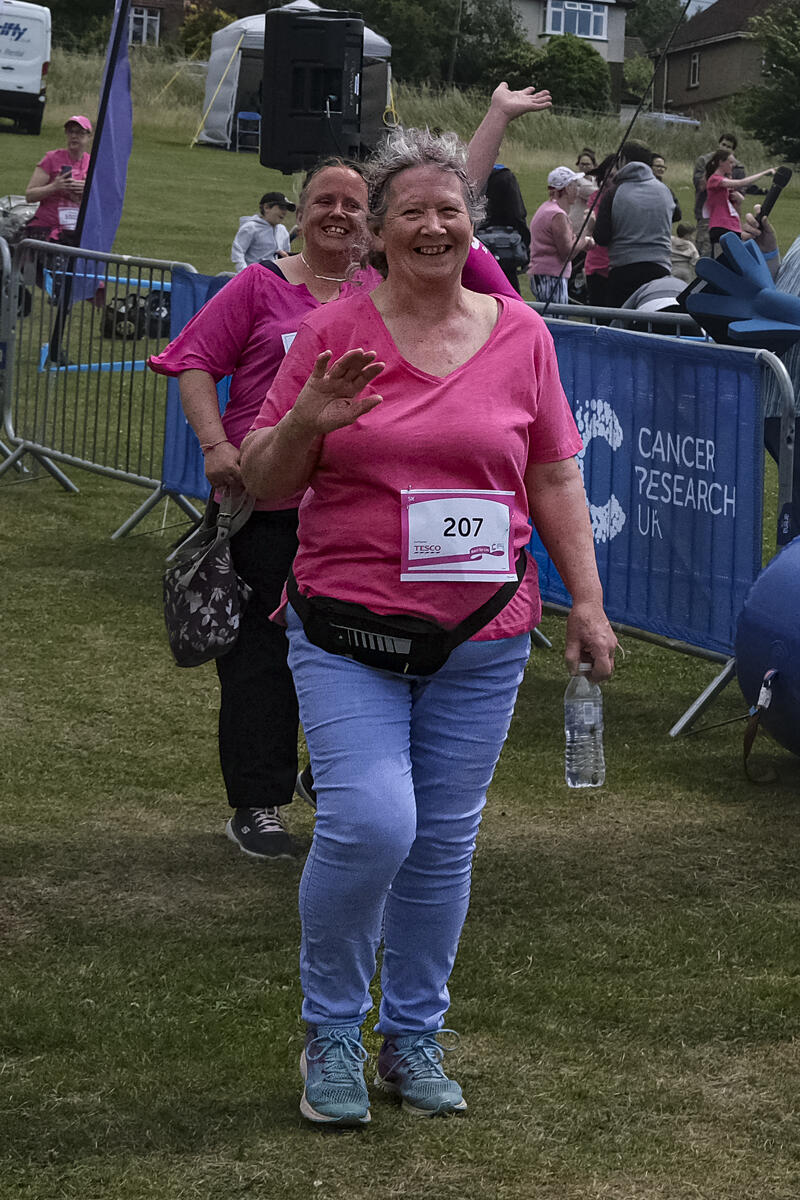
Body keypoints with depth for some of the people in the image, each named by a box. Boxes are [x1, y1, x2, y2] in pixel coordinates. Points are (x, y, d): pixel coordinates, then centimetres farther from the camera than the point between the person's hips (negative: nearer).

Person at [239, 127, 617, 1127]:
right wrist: (307, 420, -17)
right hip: (348, 630, -2)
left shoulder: (520, 334, 5)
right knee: (369, 824, -16)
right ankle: (330, 1032, 6)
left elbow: (554, 478, 11)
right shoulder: (333, 333, -1)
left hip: (482, 640, 2)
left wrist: (586, 600, 6)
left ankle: (414, 1037, 25)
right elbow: (266, 483, 2)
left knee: (444, 841, 7)